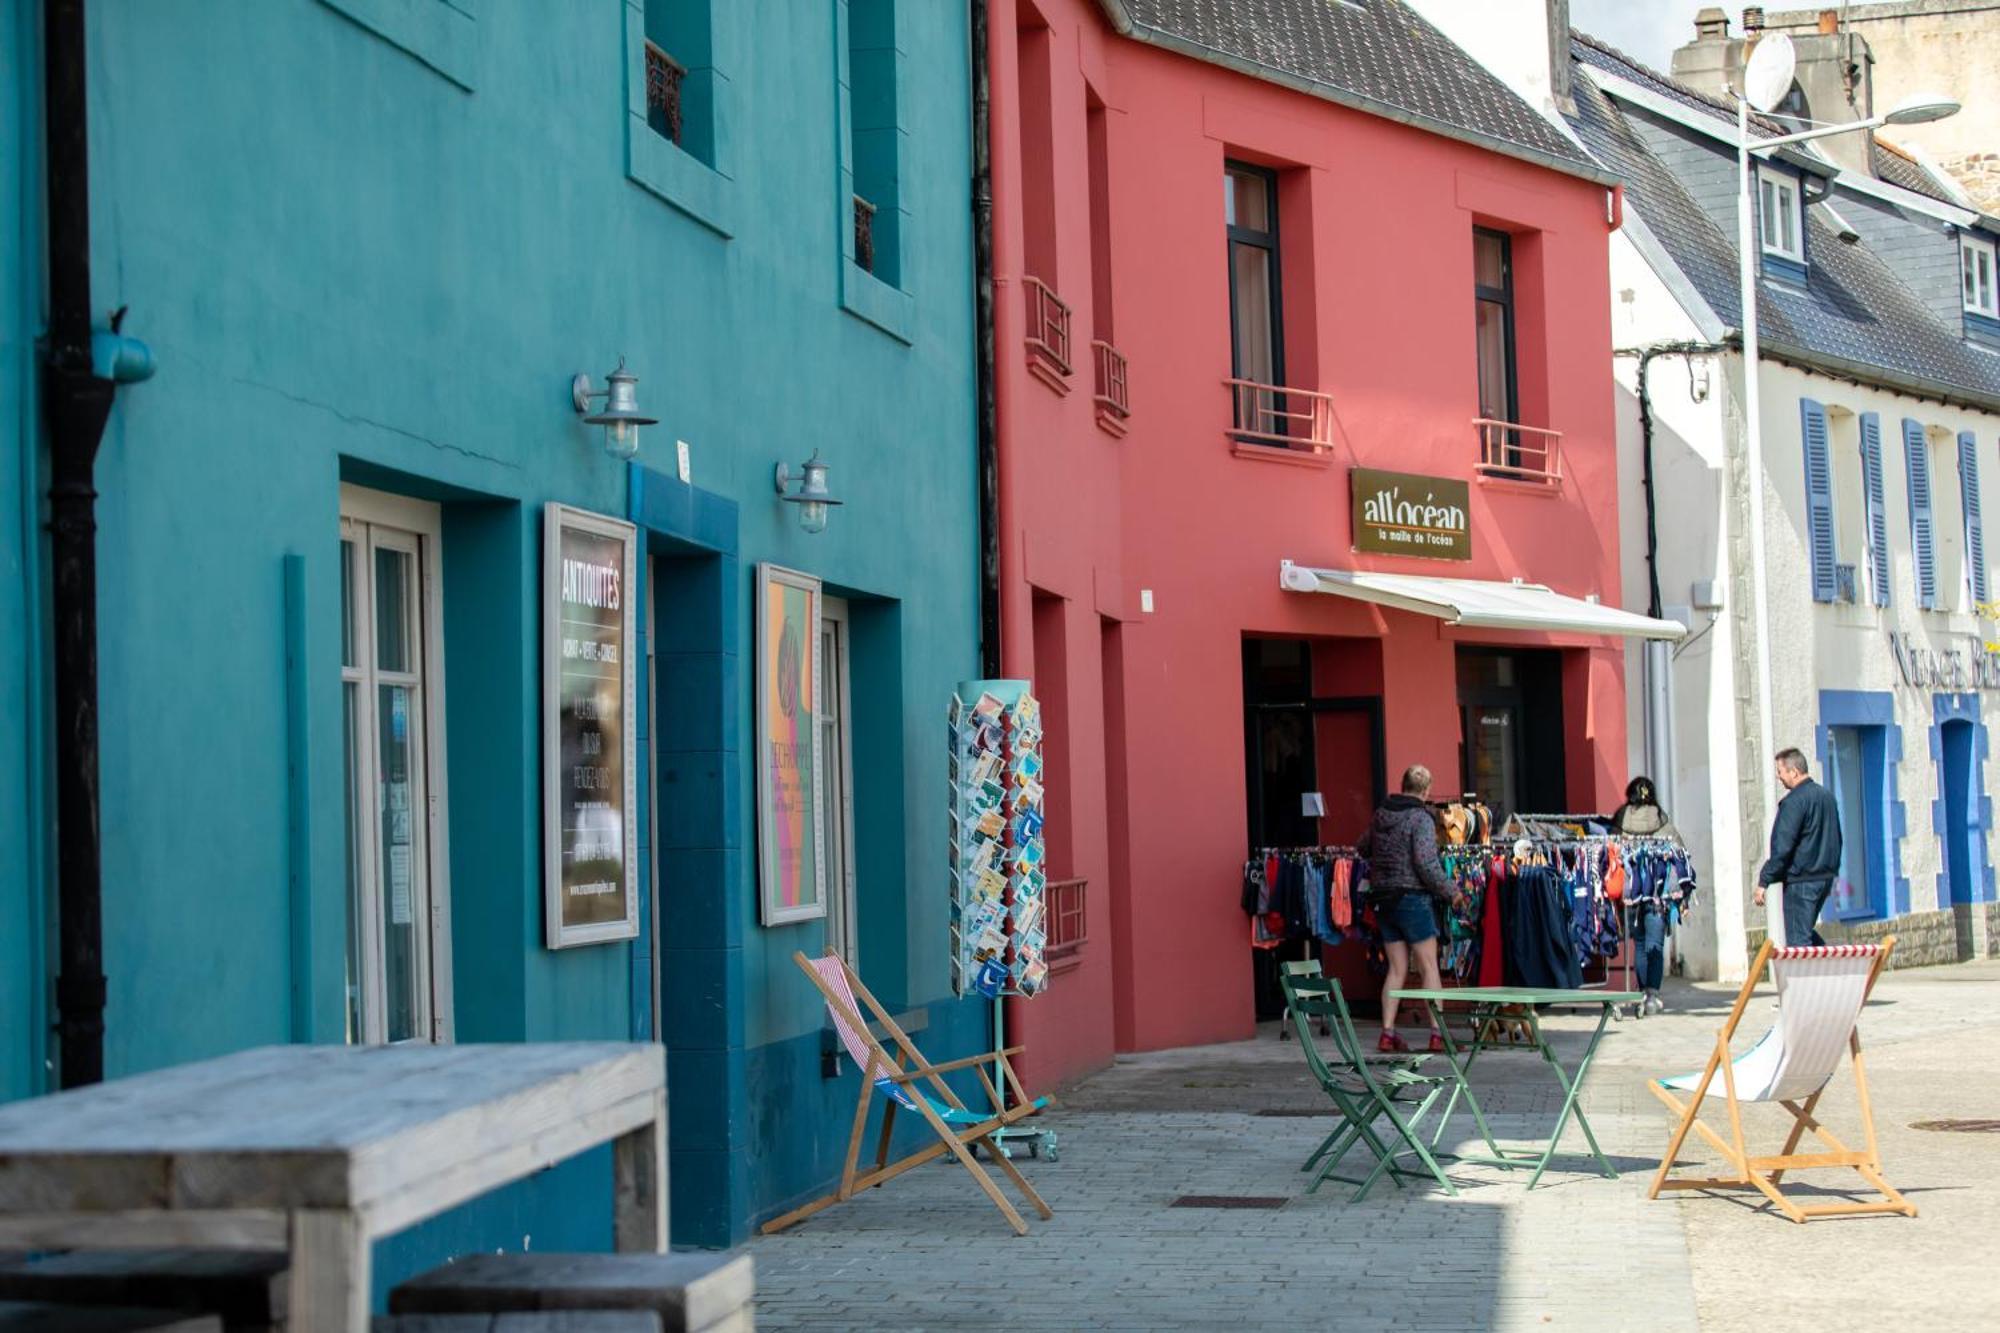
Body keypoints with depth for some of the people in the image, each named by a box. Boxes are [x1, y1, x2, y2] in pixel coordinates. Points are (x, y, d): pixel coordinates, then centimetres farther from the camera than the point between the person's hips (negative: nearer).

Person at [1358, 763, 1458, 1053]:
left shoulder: (1380, 815, 8)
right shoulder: (1420, 818, -13)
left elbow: (1363, 849, 19)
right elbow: (1426, 863, -19)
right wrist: (1448, 891, -7)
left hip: (1383, 899, 6)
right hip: (1412, 897, -6)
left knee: (1396, 969, 12)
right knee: (1429, 968, 0)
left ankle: (1388, 1034, 10)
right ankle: (1437, 1034, -2)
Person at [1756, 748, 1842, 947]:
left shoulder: (1794, 801, -15)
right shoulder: (1827, 796, 12)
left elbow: (1782, 847, -19)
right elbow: (1836, 839, 21)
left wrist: (1764, 881, -15)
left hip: (1801, 880, -9)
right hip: (1826, 877, 9)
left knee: (1798, 940, -5)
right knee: (1806, 931, 20)